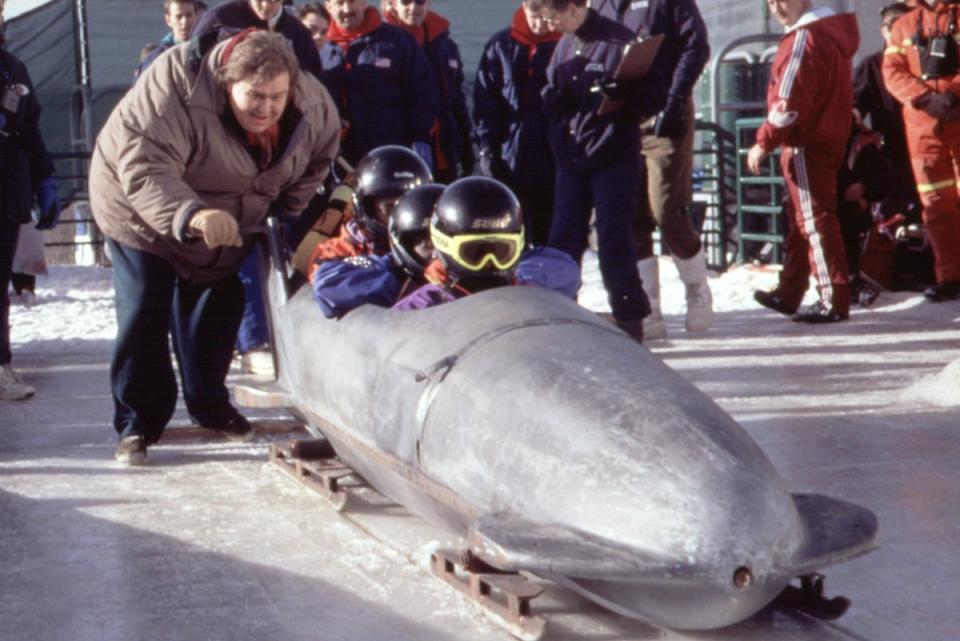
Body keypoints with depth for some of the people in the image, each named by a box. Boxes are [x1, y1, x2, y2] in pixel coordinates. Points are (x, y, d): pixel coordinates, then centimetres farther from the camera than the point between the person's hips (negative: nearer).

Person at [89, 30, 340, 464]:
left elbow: (316, 161, 1)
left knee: (217, 313, 14)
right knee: (143, 315, -7)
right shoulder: (177, 88, -37)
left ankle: (211, 407, 33)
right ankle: (137, 423, 5)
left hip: (229, 224, 5)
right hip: (142, 215, -5)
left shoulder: (312, 108, -20)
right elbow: (144, 169, -44)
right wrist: (190, 216, -61)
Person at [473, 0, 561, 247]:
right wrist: (487, 148, -3)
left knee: (550, 238, 7)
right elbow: (485, 100, 4)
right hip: (511, 159, 1)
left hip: (555, 160, -1)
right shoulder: (501, 45, 4)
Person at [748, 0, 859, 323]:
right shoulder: (831, 33, 15)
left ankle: (835, 302, -4)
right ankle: (789, 293, 27)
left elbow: (789, 102, -22)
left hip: (805, 145, -10)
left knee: (814, 220, -6)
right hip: (829, 139, 10)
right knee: (803, 220, 16)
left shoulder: (804, 39, -16)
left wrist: (764, 142, -16)